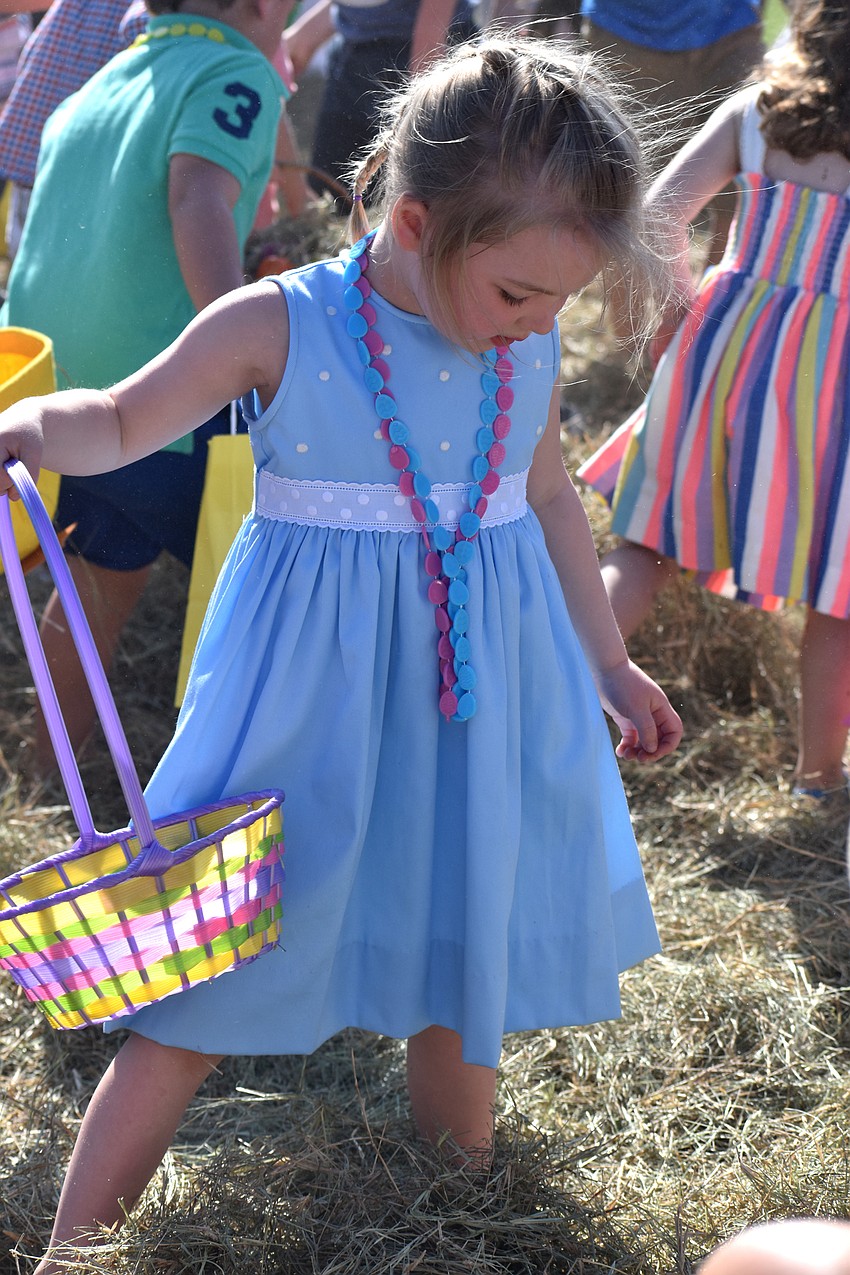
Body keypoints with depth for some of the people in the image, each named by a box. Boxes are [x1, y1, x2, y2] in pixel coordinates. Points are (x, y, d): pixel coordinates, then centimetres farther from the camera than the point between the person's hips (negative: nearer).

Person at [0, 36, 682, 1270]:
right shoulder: (280, 327, -14)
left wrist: (608, 665, 21)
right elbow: (128, 419, -4)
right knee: (200, 995, 0)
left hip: (483, 698, 4)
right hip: (313, 698, -4)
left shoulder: (533, 351, 0)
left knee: (464, 983, 17)